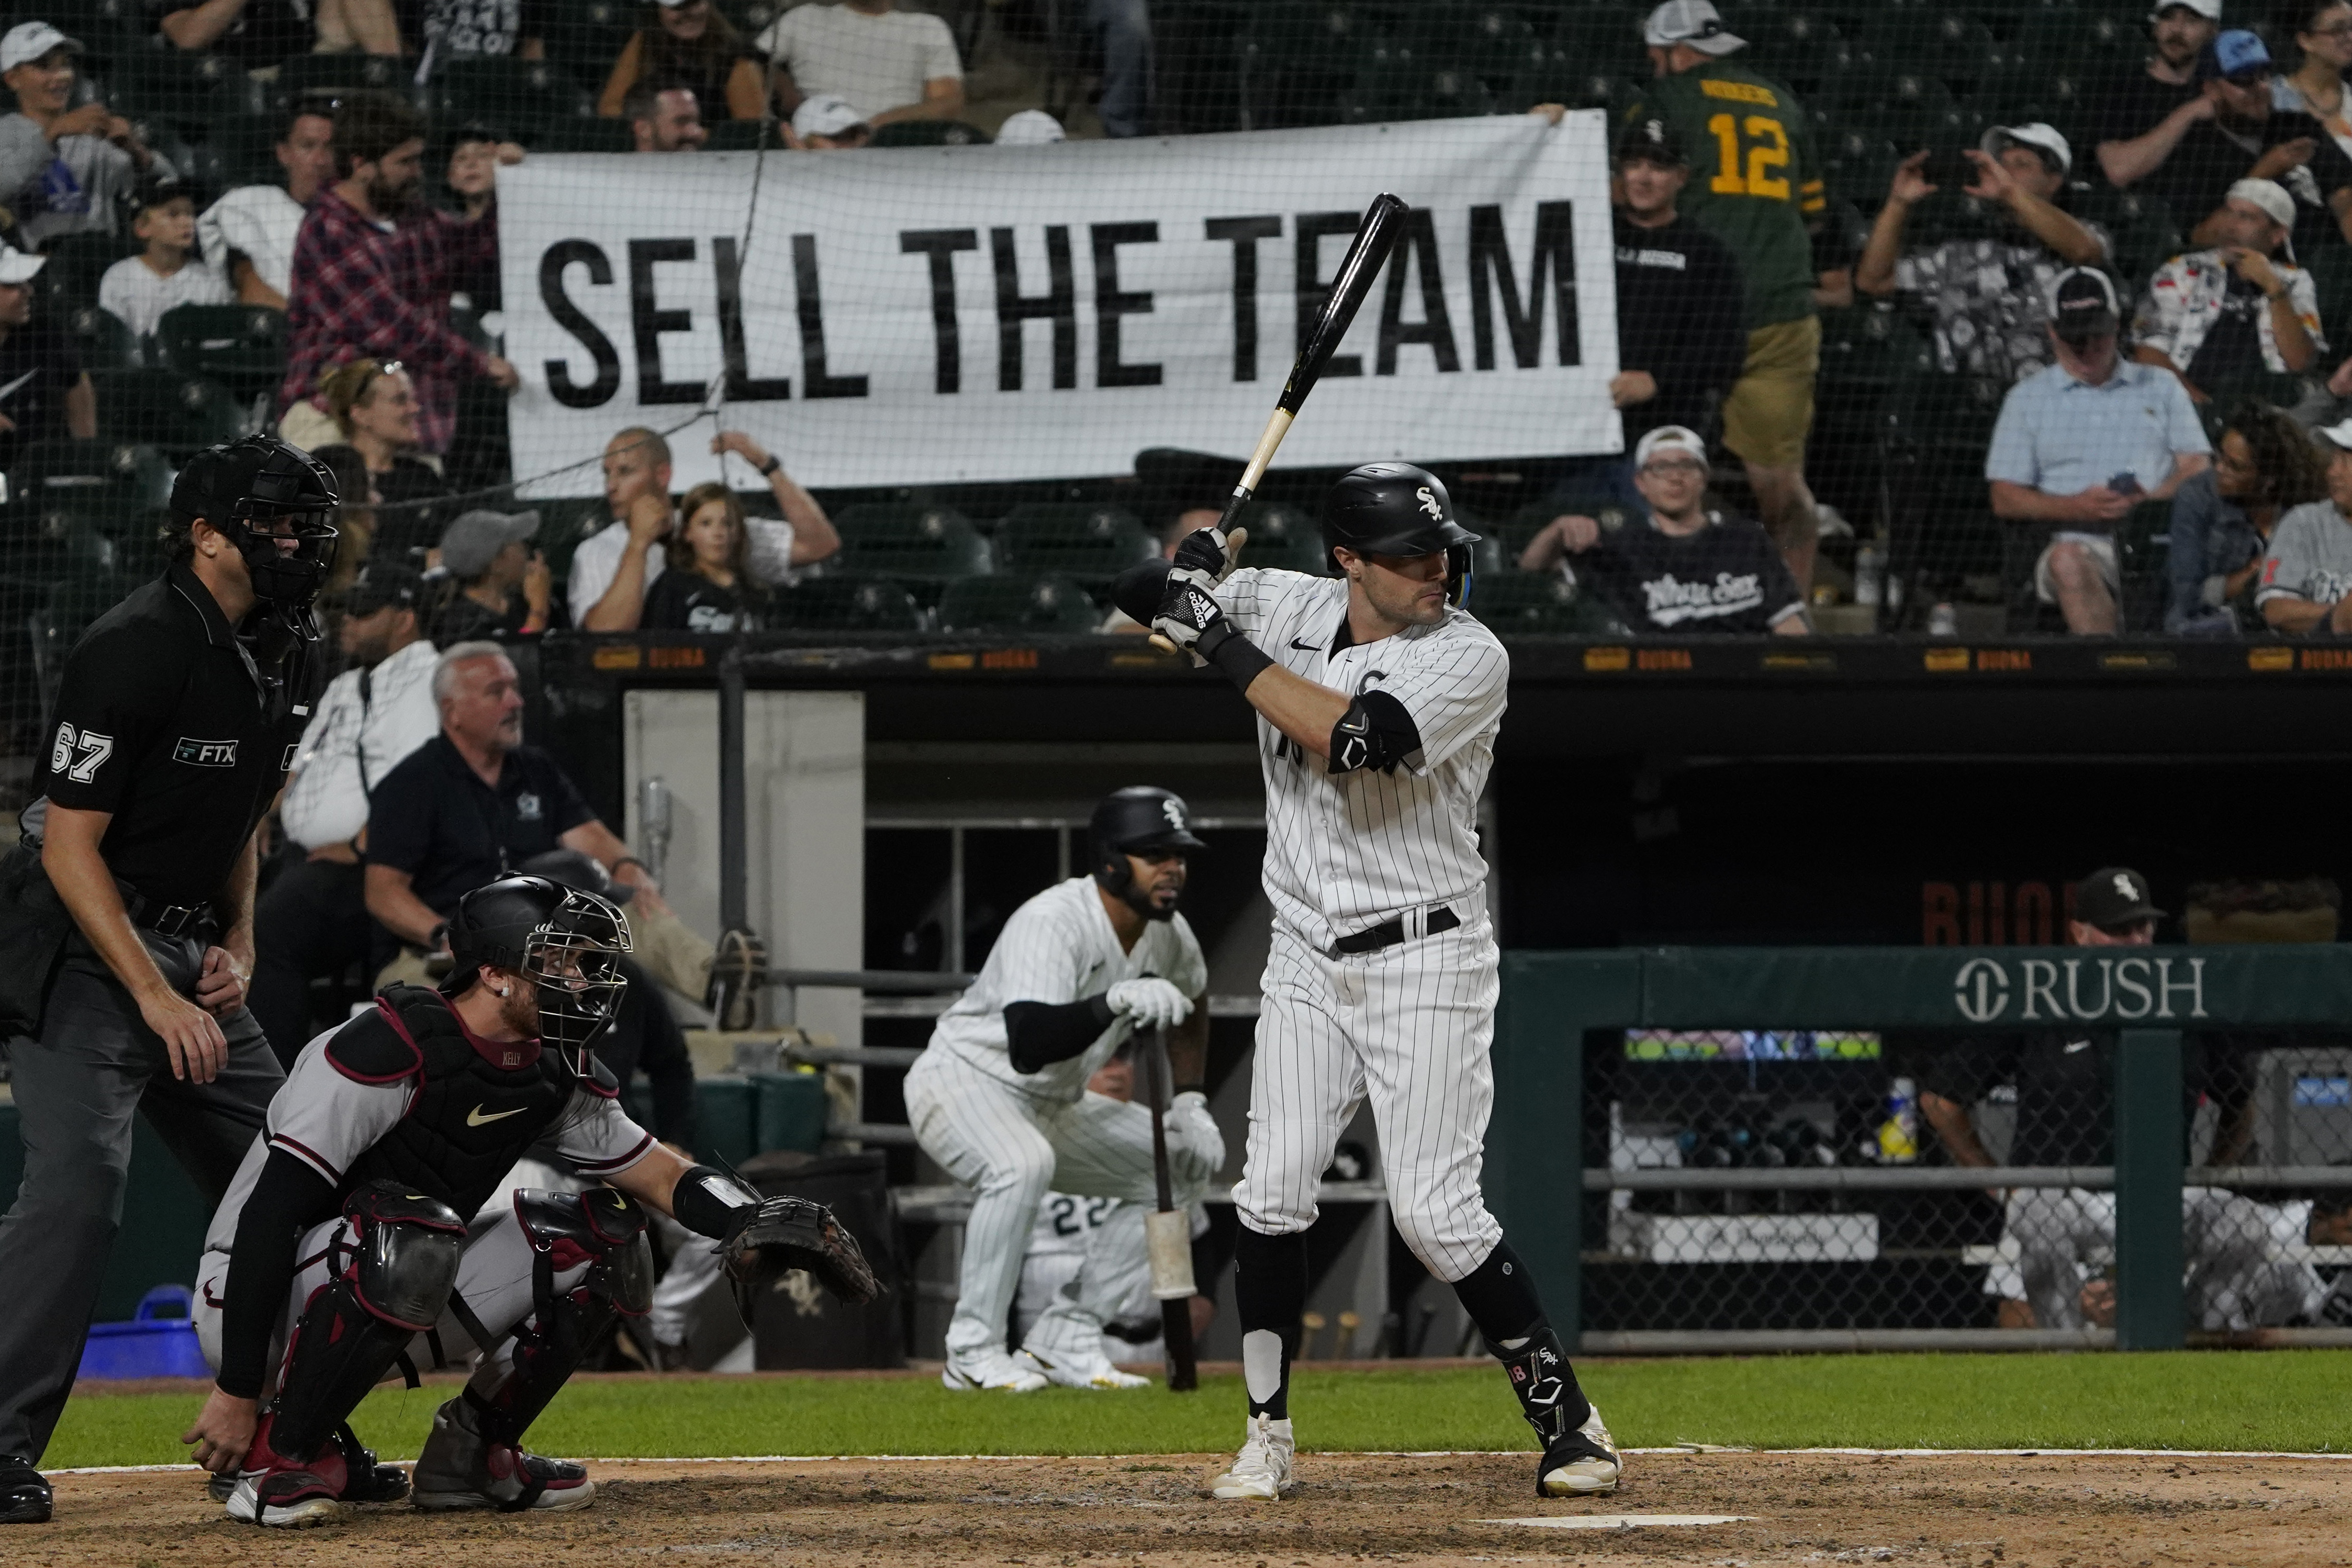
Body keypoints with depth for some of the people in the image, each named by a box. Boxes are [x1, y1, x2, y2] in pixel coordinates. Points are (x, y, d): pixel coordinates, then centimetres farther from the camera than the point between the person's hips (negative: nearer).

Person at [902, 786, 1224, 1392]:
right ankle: (974, 1353, -26)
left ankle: (1065, 1342, 3)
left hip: (1054, 1108, 9)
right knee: (1024, 1163, -39)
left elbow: (1187, 1005, 21)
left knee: (1186, 1164, 4)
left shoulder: (1167, 935, -3)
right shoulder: (1051, 924, -29)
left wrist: (1190, 1101, 9)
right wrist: (1116, 1002, -56)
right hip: (963, 1080, -9)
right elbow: (1028, 1046, -43)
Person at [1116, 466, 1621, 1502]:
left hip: (1425, 960, -5)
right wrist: (1191, 581, -14)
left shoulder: (1469, 657, -14)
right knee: (1274, 1192, -3)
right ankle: (1268, 1440, 7)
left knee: (1433, 1212, -11)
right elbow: (1136, 595, 10)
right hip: (1308, 961, 5)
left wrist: (1225, 643, -23)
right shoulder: (1291, 612, 2)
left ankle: (1566, 1418, -1)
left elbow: (1353, 736, -29)